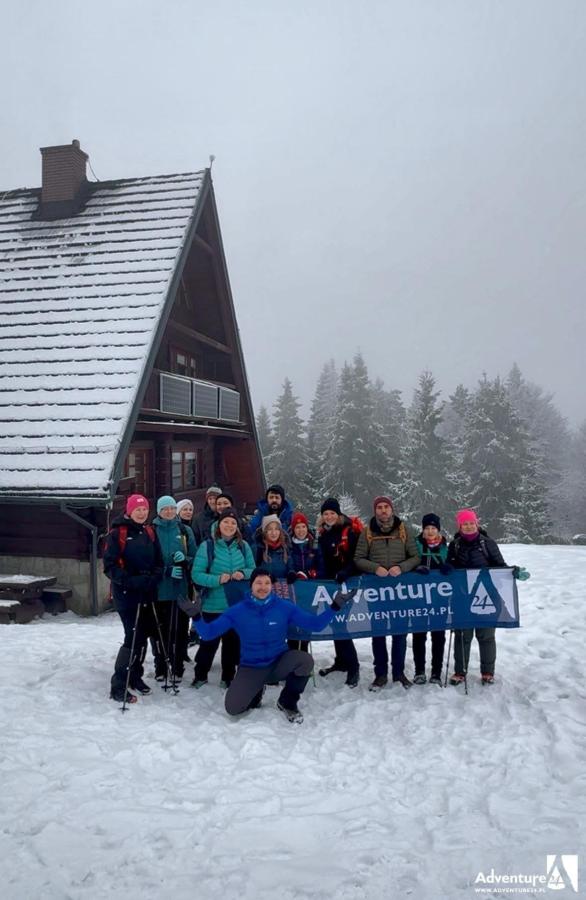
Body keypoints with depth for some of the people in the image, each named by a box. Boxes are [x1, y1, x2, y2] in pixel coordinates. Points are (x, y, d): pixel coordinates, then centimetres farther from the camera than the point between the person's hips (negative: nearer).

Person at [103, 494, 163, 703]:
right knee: (133, 636, -10)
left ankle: (135, 676, 31)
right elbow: (109, 565, -13)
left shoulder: (149, 533, 10)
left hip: (147, 592, 6)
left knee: (143, 635, 13)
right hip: (126, 593, -6)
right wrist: (130, 581, -23)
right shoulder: (118, 533, -9)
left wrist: (154, 578, -6)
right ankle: (118, 686, 1)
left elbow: (158, 561, 13)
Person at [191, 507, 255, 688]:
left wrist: (243, 574, -13)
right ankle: (200, 675, 27)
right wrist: (217, 579, -24)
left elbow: (253, 569, 9)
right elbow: (196, 574, -11)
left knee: (233, 641, 13)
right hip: (213, 605, -3)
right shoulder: (207, 545, -9)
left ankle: (228, 677, 29)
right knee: (209, 641, 7)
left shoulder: (243, 546, 1)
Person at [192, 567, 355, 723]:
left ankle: (287, 703, 0)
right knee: (232, 708, -21)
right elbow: (208, 633, -8)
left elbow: (315, 624, -7)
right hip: (251, 668, -1)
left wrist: (335, 606, -19)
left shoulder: (285, 607, -8)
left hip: (279, 663, 1)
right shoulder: (237, 610, -10)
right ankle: (255, 693, 18)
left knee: (305, 660, -30)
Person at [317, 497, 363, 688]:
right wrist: (323, 579, 3)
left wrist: (346, 572, -27)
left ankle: (352, 666, -4)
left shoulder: (352, 530, -10)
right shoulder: (323, 534, 9)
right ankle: (342, 660, 27)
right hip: (333, 583, 7)